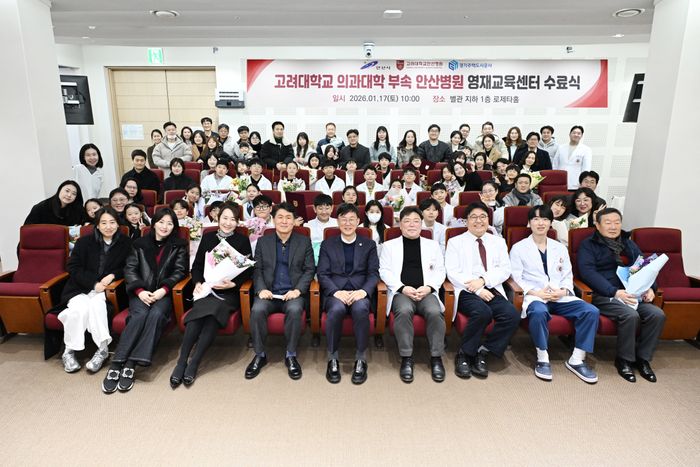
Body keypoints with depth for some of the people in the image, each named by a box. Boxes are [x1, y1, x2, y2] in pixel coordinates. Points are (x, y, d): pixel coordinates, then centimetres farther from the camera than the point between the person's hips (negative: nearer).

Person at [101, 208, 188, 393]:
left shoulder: (179, 246, 12)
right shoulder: (140, 244, 16)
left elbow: (180, 271, 3)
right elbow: (130, 269, 8)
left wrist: (164, 289, -14)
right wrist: (140, 290, -10)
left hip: (164, 293, -1)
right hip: (141, 292, 1)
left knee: (156, 314, -32)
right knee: (140, 314, -31)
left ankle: (131, 365, -35)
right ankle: (116, 364, -32)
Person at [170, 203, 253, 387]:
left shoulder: (242, 240, 9)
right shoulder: (208, 237, 16)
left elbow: (248, 270, 4)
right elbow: (196, 265, 14)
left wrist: (233, 284, -13)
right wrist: (198, 283, -6)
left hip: (229, 293, -2)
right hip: (206, 289, 2)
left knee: (213, 313, -32)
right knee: (197, 315, -29)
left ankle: (193, 363, -29)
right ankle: (181, 361, -26)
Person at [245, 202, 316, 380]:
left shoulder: (304, 241, 10)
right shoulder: (263, 241, 14)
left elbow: (309, 270, 4)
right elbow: (257, 269, 8)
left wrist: (298, 290, -12)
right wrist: (261, 289, -11)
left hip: (293, 293, -1)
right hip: (268, 292, 1)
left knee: (295, 310, -34)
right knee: (257, 310, -29)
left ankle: (291, 355, -14)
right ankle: (260, 355, -9)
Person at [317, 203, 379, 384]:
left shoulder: (369, 245, 16)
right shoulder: (327, 244, 15)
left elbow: (373, 274, 6)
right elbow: (323, 274, 5)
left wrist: (363, 291, -15)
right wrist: (336, 292, -15)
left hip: (360, 292, 0)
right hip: (335, 292, 0)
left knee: (360, 308, -35)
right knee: (337, 309, -35)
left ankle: (361, 359, -19)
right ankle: (333, 359, -16)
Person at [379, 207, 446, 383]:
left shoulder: (432, 245, 21)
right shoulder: (389, 245, 16)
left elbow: (439, 270, 14)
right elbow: (384, 271, 6)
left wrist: (429, 287, -6)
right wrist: (403, 288, -10)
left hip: (426, 292, 1)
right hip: (401, 291, -1)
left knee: (435, 312, -31)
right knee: (404, 311, -34)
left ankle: (436, 357, -16)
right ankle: (406, 358, -22)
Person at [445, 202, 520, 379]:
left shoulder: (498, 242, 22)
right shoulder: (455, 242, 12)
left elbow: (505, 270, 8)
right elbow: (453, 273, -1)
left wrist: (483, 280, -11)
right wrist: (476, 290, -14)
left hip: (492, 290, 3)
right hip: (467, 291, -3)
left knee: (512, 315, -27)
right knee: (482, 312, -35)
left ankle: (482, 353, -9)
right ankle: (464, 354, -13)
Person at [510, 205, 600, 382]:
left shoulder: (560, 248, 21)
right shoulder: (519, 248, 8)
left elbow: (568, 276, 17)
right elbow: (516, 278, 0)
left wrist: (563, 291, -5)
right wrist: (535, 292, -14)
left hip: (561, 297, 4)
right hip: (535, 296, -4)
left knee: (591, 311, -22)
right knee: (539, 312, -39)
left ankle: (577, 359, -11)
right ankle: (542, 358, -20)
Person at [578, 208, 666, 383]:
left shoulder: (629, 244, 21)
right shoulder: (588, 245, 1)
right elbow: (588, 272, -12)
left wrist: (651, 288, -2)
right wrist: (615, 292, -22)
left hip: (632, 295, 6)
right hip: (604, 295, -6)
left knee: (657, 314, -19)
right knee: (630, 315, -30)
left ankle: (643, 358, 0)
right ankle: (624, 360, -8)